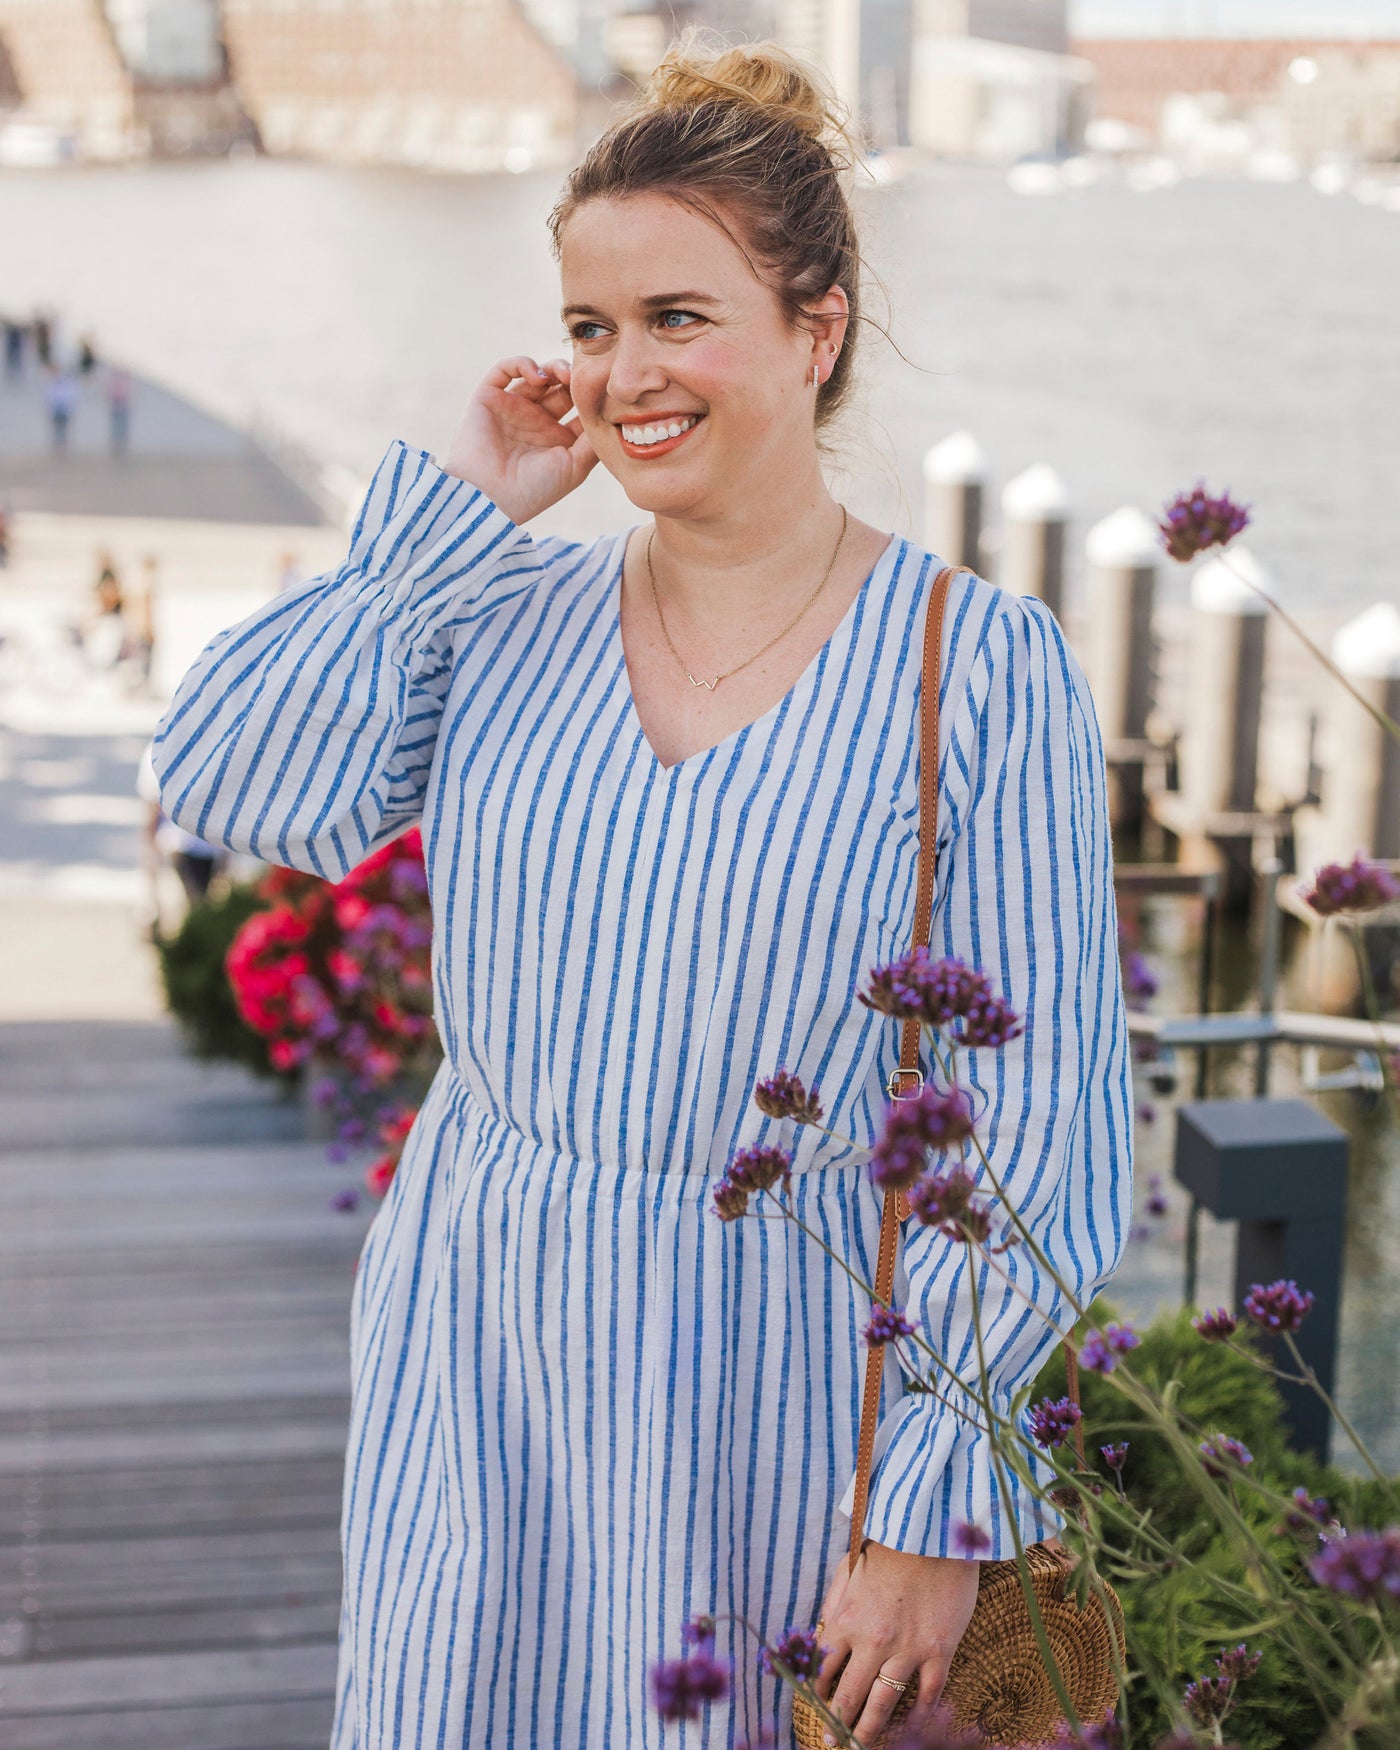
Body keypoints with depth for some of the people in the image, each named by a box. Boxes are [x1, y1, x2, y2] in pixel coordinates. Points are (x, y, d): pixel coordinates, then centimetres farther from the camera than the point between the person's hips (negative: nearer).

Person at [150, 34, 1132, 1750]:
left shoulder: (982, 669, -10)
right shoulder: (502, 613, 2)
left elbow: (1040, 1125, -11)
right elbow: (237, 786, -13)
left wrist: (938, 1511, -13)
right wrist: (456, 507, -8)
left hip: (772, 1392, -3)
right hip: (472, 1352, 3)